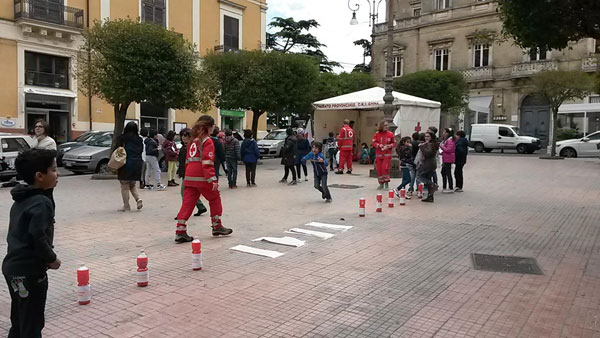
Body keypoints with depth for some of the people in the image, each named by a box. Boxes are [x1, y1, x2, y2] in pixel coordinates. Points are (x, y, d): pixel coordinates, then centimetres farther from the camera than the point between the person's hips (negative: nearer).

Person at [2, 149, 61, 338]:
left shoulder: (21, 200, 11)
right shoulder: (41, 202, -19)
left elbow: (20, 233, 16)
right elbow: (38, 237, -26)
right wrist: (51, 259, -11)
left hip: (14, 266, 9)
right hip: (29, 271, -9)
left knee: (19, 322, 21)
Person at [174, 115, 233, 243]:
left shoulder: (193, 140, 18)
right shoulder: (207, 140, -7)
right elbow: (207, 162, -17)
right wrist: (213, 179, -21)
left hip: (189, 178, 7)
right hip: (202, 178, -7)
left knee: (187, 203, 4)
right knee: (215, 199, 12)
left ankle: (180, 232, -1)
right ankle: (217, 227, 21)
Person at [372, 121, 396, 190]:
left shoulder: (390, 134, 1)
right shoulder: (377, 134, 3)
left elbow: (394, 143, 4)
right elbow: (373, 142, -2)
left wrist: (388, 146, -13)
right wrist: (380, 145, -18)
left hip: (387, 155, -2)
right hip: (379, 155, 2)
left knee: (385, 168, -13)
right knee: (379, 169, 4)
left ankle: (386, 183, 3)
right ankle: (381, 184, 18)